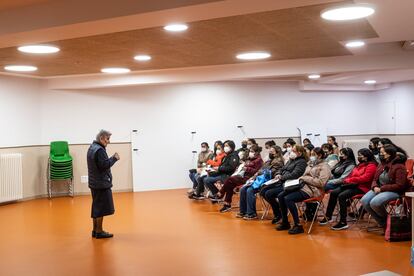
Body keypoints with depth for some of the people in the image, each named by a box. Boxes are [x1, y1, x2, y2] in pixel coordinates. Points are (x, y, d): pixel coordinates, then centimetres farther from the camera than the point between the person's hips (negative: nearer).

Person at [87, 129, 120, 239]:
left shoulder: (92, 148, 14)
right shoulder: (99, 150, -18)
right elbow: (104, 165, -24)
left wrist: (112, 158, 8)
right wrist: (114, 158, -12)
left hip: (94, 183, 10)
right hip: (101, 184, -10)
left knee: (96, 207, 16)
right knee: (101, 208, -2)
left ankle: (95, 230, 23)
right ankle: (99, 232, 4)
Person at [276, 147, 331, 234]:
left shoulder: (324, 166, -4)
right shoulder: (311, 164, 21)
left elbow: (321, 182, -17)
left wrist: (306, 178, -14)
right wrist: (301, 178, 2)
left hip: (312, 190, -9)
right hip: (303, 186, 9)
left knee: (288, 199, -26)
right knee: (281, 196, -5)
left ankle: (298, 226, -19)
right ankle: (285, 222, 5)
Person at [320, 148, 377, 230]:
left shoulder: (371, 166, -8)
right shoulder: (361, 164, 20)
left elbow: (365, 178, -20)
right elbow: (352, 174, 16)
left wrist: (350, 180, -16)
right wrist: (347, 180, -6)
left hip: (361, 187, -9)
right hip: (353, 185, 9)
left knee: (341, 196, -28)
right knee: (333, 193, -5)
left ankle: (343, 222, -25)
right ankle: (328, 217, 2)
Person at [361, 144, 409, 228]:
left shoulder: (399, 166, -12)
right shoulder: (382, 164, 10)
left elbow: (400, 186, -18)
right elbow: (375, 179, 17)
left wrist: (382, 188, -19)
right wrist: (375, 187, -8)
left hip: (394, 191, -8)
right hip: (379, 189, 8)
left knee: (374, 202, -30)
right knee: (364, 201, -14)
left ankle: (388, 220, -1)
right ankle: (381, 221, 1)